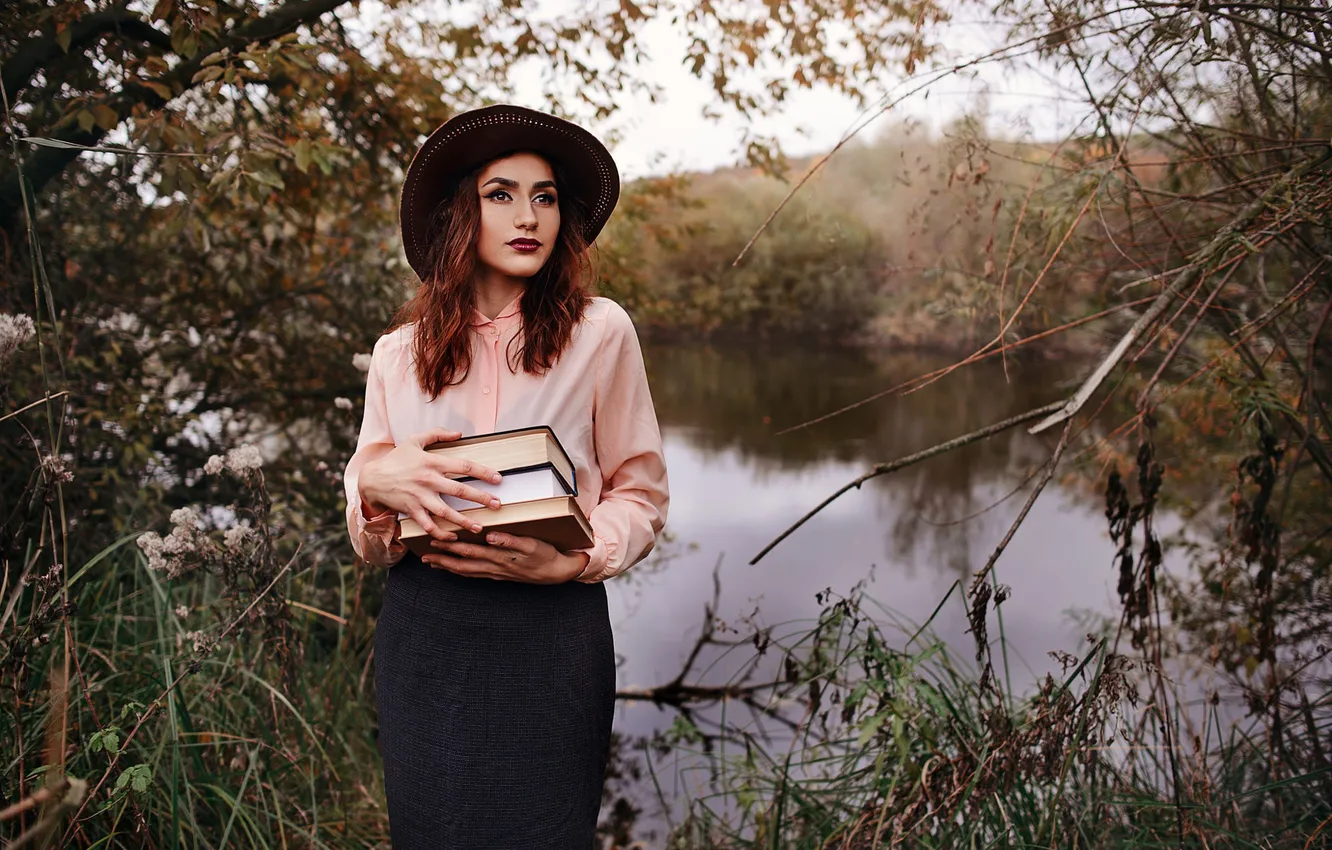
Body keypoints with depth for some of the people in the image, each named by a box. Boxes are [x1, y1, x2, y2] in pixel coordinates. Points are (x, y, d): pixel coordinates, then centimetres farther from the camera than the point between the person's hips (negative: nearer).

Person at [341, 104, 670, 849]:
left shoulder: (600, 332, -3)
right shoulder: (398, 352, 5)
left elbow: (641, 495, 2)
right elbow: (366, 536, 8)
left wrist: (566, 560, -17)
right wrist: (378, 485, -15)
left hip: (552, 630, -2)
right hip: (423, 637, 3)